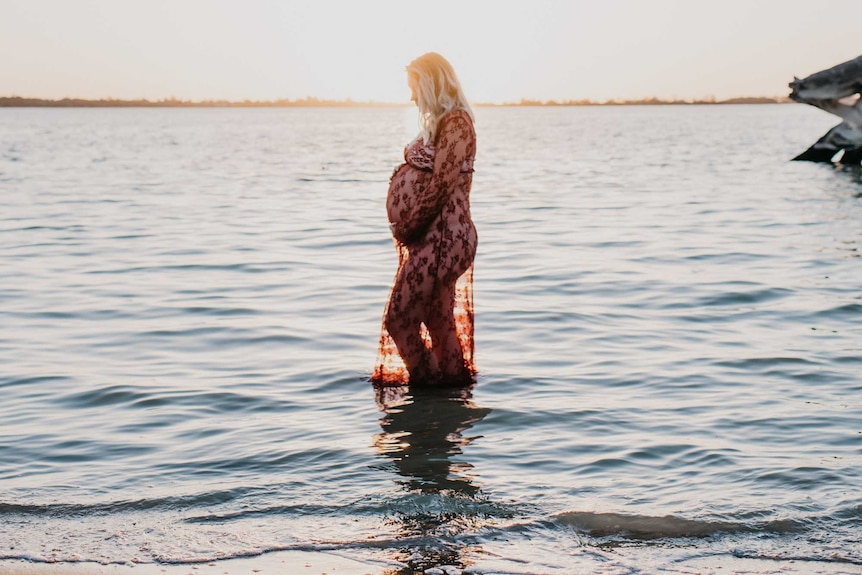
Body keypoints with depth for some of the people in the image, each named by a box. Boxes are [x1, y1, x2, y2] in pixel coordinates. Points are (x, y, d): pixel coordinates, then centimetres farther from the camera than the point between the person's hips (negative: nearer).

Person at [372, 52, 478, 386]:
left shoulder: (455, 122, -14)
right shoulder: (439, 122, 15)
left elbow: (440, 184, -18)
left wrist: (407, 228, -11)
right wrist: (406, 228, 0)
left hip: (442, 237, -9)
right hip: (436, 236, 9)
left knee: (400, 318, -8)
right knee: (439, 321, 12)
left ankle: (429, 386, 1)